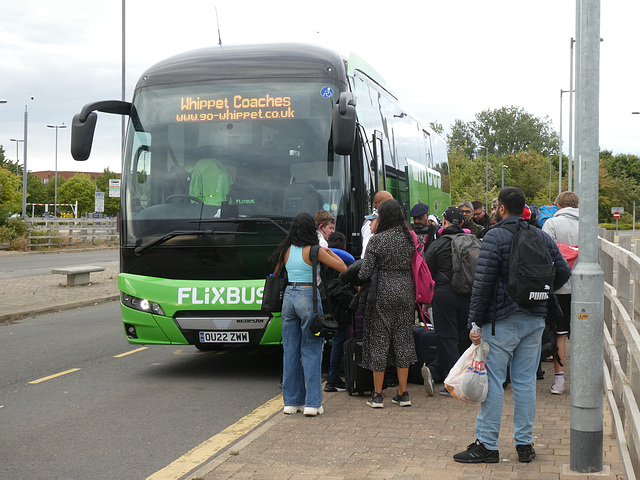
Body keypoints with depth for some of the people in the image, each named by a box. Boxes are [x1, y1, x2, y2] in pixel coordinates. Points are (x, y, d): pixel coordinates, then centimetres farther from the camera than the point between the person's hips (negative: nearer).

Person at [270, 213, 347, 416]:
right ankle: (312, 403, -1)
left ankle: (291, 401, 13)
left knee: (290, 351, 9)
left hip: (289, 297, 5)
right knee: (311, 351, 0)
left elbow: (276, 273, 21)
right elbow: (343, 268, -6)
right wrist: (329, 252, 11)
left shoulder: (286, 250, 6)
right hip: (309, 297, -5)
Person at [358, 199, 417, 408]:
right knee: (403, 339, 10)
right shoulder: (409, 237, 4)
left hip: (382, 292, -4)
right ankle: (403, 393, 12)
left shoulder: (377, 240, -11)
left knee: (379, 340, 3)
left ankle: (377, 395, 7)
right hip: (405, 291, 5)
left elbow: (365, 271, -12)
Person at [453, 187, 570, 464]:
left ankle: (487, 445, 1)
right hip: (535, 319, 6)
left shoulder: (495, 237, -10)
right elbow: (563, 272, 8)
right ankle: (525, 444, 14)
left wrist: (475, 322, -11)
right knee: (525, 381, 11)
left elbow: (483, 282, -14)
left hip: (502, 320, -6)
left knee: (492, 381, -1)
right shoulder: (542, 238, 8)